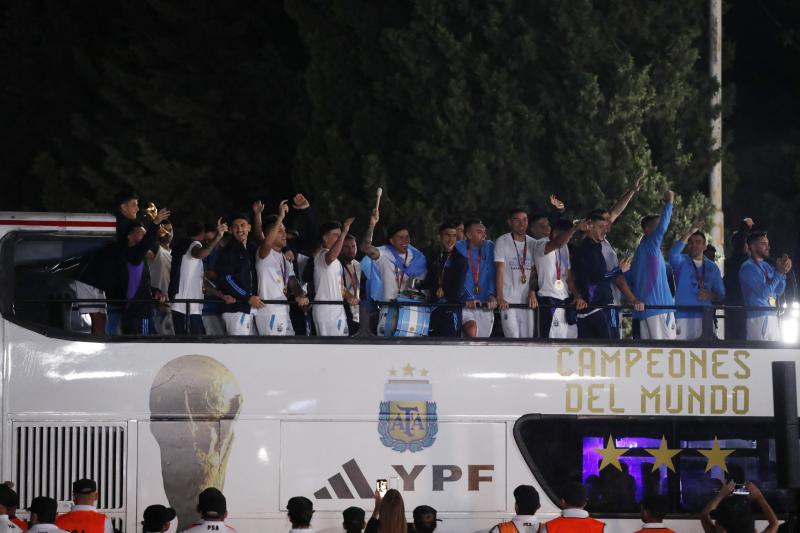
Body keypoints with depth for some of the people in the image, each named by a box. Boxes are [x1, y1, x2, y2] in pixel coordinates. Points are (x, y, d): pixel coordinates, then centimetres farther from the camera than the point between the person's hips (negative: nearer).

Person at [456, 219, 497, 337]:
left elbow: (492, 275, 2)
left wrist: (492, 296, -15)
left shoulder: (489, 247, 7)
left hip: (485, 305, 4)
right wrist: (468, 299, -22)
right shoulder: (459, 248, -3)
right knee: (472, 329, -29)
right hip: (465, 304, -4)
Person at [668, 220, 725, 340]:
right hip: (684, 316, -3)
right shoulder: (682, 262, 6)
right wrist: (690, 232, -23)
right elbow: (673, 254, -19)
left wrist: (710, 296, -7)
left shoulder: (712, 267, 15)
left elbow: (721, 295, 16)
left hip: (705, 317, 3)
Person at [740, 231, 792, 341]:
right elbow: (764, 293, -17)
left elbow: (779, 291, 14)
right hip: (758, 318, -8)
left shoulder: (767, 266, 16)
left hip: (773, 317, 8)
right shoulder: (748, 267, -9)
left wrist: (783, 272, 0)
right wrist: (779, 273, -13)